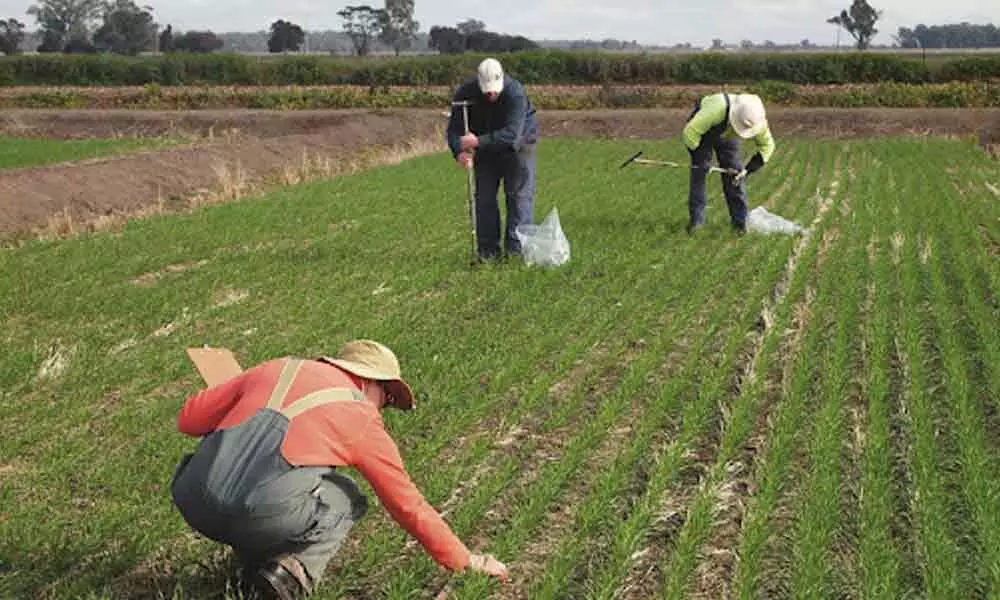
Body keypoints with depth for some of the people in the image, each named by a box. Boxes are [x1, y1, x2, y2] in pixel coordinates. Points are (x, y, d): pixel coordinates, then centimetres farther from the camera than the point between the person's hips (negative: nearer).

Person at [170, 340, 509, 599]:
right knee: (346, 500, 26)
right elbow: (408, 505, 22)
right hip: (263, 517, -3)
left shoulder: (277, 369, 25)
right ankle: (295, 569, 1)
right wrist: (466, 562, 33)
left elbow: (188, 420, 21)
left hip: (193, 504, 4)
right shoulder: (363, 419, 16)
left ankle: (255, 559, 23)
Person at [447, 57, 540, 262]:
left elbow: (511, 134, -40)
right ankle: (488, 249, 8)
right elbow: (454, 128, -16)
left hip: (518, 144, -4)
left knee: (519, 194, -8)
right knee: (484, 197, 1)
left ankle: (516, 246, -4)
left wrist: (478, 142, -46)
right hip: (486, 148, 4)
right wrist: (459, 151, -36)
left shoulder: (516, 93, -33)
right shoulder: (465, 93, -20)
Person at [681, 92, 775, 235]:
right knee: (699, 170, -13)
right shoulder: (717, 109, -46)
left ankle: (739, 220, 3)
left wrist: (748, 170, -21)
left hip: (727, 136, 3)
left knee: (734, 172, -6)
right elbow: (690, 131, -39)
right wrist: (698, 159, -28)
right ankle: (696, 219, -3)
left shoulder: (757, 121, -31)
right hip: (702, 128, -3)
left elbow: (767, 146, -12)